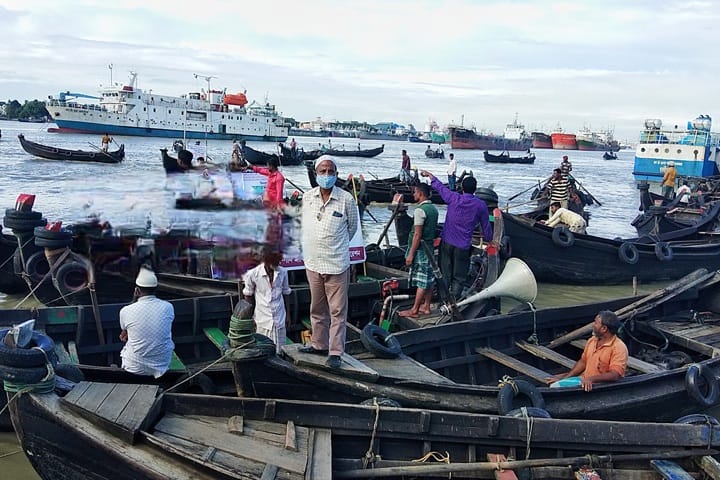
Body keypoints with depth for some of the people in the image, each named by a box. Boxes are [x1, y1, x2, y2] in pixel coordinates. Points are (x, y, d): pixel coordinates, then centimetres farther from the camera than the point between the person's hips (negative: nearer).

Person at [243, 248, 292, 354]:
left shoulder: (283, 272, -4)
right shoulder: (253, 274, -11)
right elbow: (248, 296, 2)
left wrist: (287, 314, 12)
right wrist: (251, 317, 2)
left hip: (279, 319, 2)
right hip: (262, 320, -2)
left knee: (279, 351, 6)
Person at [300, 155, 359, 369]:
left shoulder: (346, 199, -9)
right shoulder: (307, 197, 1)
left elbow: (352, 227, 6)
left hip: (337, 264, -4)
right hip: (312, 262, 4)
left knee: (337, 311, 1)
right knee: (317, 309, 17)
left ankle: (335, 352, 7)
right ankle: (319, 344, 31)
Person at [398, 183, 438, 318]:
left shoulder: (420, 210, -17)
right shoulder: (434, 209, 11)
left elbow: (417, 234, -20)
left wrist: (411, 254, -17)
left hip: (420, 250, -9)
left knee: (421, 281, -6)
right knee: (429, 279, 12)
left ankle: (414, 311, -1)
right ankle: (426, 307, 20)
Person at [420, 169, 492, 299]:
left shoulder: (454, 198, -5)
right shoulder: (480, 205, -5)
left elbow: (440, 187, 12)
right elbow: (486, 226, 6)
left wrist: (429, 175, 30)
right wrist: (489, 240, 24)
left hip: (446, 243, 1)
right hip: (463, 247, -1)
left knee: (444, 275, 11)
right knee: (458, 278, 6)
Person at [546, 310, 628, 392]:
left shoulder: (619, 347, -18)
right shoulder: (592, 341, 7)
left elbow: (615, 375, -27)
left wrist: (591, 379, -37)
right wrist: (565, 377, 11)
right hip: (583, 380, 8)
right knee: (554, 386, -6)